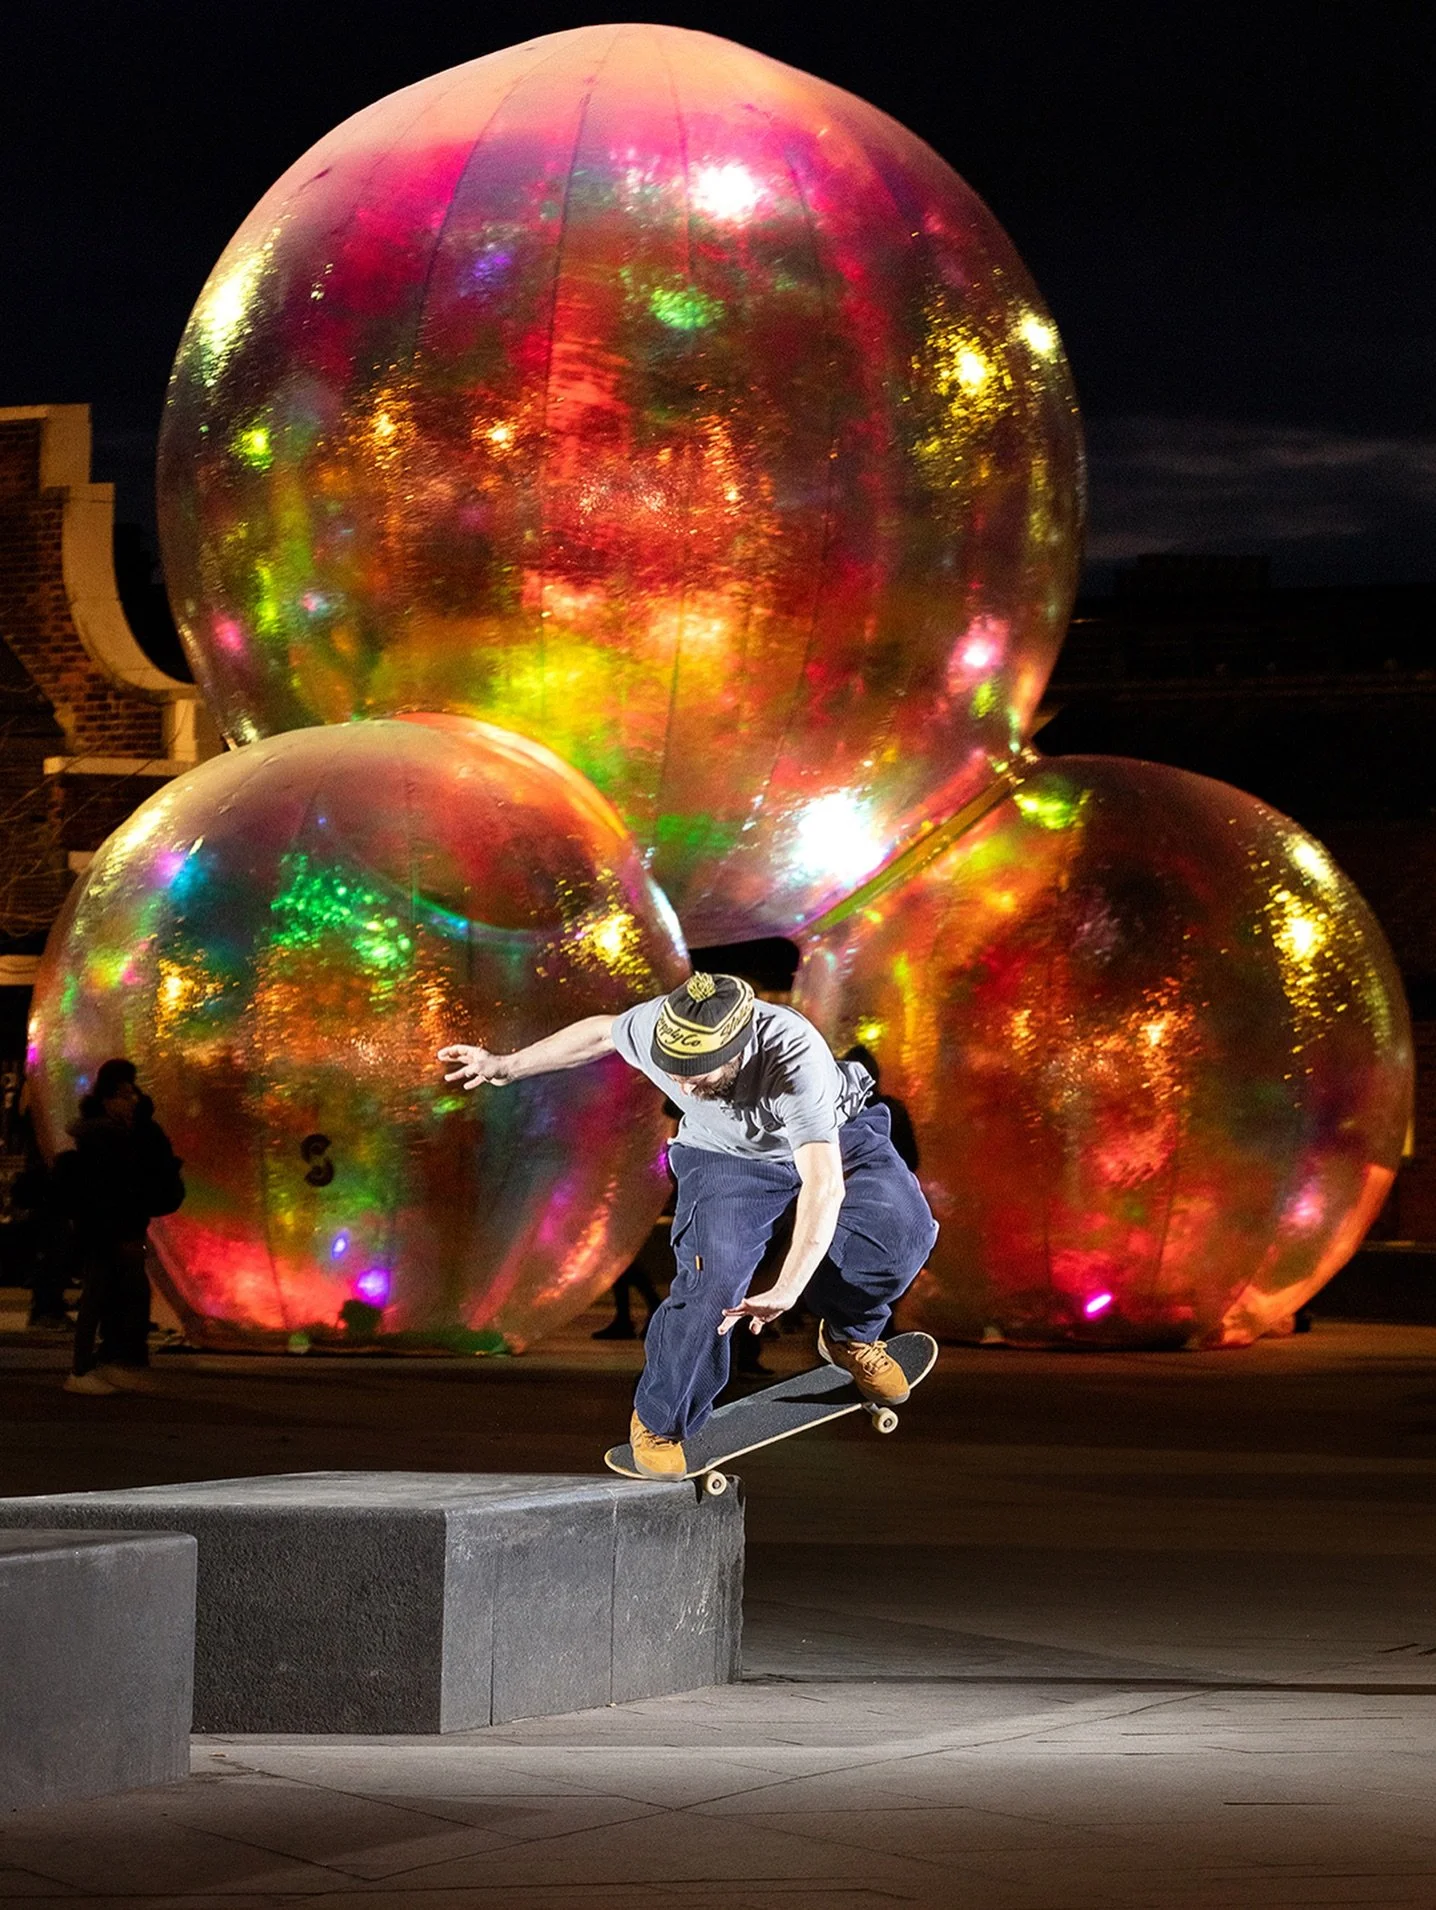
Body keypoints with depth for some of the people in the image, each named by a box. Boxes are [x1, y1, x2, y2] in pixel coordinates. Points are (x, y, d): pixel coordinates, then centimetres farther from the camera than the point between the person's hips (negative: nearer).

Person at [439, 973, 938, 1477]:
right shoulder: (652, 1028, -31)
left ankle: (849, 1335, 6)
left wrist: (784, 1293, -59)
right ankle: (658, 1422, 1)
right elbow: (601, 1033, -4)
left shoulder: (796, 1060, -43)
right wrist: (506, 1067, 8)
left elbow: (823, 1186, -51)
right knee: (711, 1275, -22)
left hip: (834, 1139, -1)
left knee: (901, 1228, -25)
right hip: (727, 1159, 1)